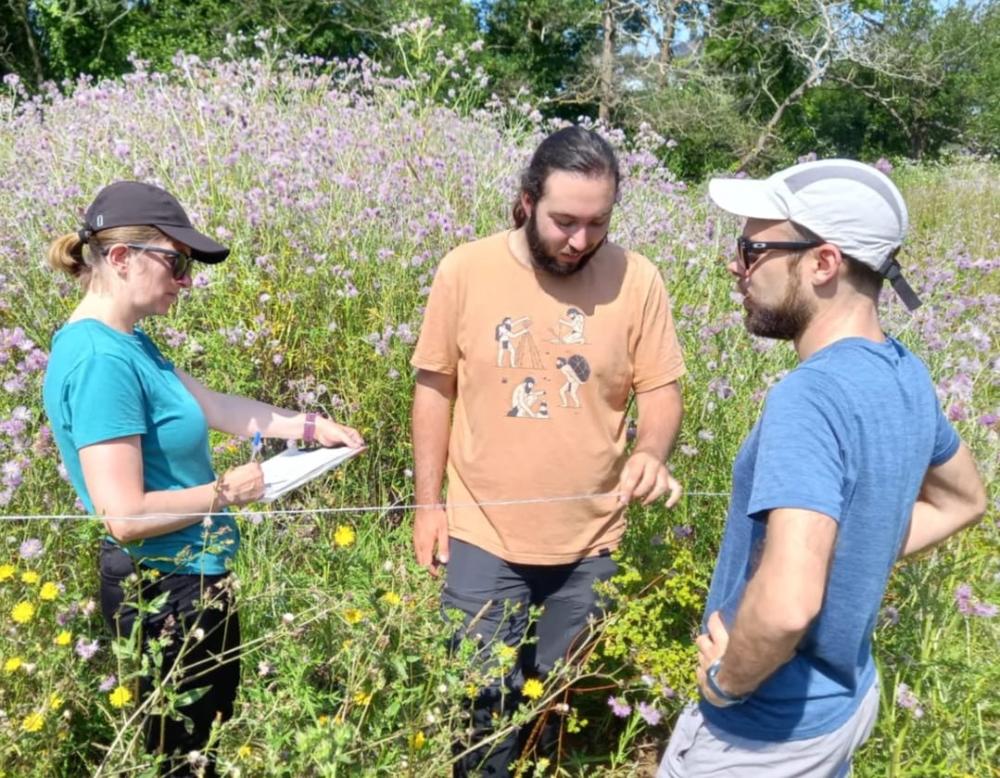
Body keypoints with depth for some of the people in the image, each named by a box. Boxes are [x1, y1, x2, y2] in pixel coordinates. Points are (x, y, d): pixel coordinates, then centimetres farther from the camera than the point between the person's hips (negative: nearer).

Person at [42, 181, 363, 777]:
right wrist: (227, 491, -16)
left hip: (189, 578, 9)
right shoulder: (101, 359, -25)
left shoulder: (128, 342, 4)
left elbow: (214, 407, 8)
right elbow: (124, 516, -28)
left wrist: (311, 425, 1)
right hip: (164, 591, -9)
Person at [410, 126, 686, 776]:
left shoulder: (637, 280, -9)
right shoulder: (466, 270, -9)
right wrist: (429, 504, 1)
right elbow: (435, 388, 0)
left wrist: (652, 453, -24)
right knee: (483, 698, 7)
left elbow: (662, 390, -2)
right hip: (483, 536, -1)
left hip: (590, 541, 1)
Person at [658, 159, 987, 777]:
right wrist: (854, 558, 6)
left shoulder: (811, 395, -31)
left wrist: (726, 681, -23)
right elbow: (963, 500, 14)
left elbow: (786, 604, -42)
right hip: (844, 697, 8)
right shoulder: (905, 373, -4)